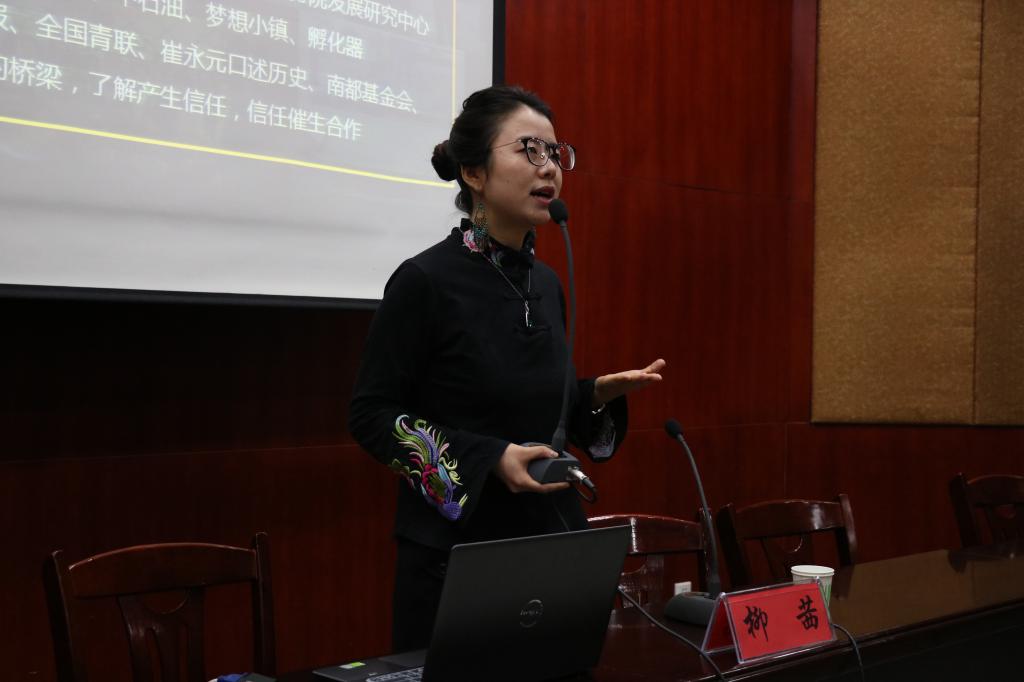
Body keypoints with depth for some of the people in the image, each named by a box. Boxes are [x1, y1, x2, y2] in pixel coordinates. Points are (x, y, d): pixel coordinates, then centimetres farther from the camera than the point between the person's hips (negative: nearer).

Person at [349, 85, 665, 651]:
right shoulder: (424, 280, -14)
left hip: (555, 540, 7)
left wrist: (600, 393, -1)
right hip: (457, 549, -6)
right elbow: (370, 416, -12)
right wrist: (487, 459, -21)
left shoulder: (547, 284, 8)